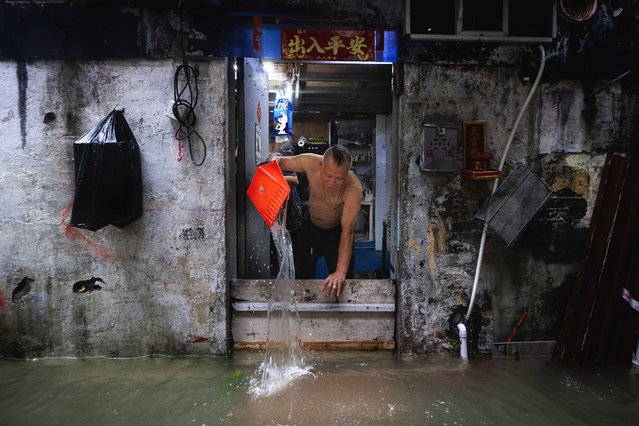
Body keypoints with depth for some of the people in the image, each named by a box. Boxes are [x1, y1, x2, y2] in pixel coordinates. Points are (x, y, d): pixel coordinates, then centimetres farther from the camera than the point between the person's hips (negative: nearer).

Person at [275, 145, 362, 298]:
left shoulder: (353, 188, -37)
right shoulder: (310, 162, -28)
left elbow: (348, 231, -40)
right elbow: (279, 161, -11)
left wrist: (341, 272, -49)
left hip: (336, 231, -3)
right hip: (310, 226, 3)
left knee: (340, 286, 3)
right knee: (301, 277, 17)